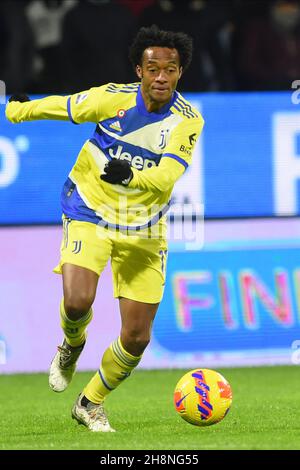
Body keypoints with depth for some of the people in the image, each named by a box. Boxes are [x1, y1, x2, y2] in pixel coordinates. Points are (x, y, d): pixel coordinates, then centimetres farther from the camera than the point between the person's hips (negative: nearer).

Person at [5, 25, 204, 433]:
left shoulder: (188, 120, -11)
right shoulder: (113, 98, -12)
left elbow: (168, 174, -24)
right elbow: (61, 106, 6)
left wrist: (132, 175, -44)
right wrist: (17, 109, 20)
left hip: (143, 230, 2)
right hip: (90, 212, -1)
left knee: (136, 337, -1)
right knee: (77, 300, -27)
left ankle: (91, 404, 26)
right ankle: (72, 345, 11)